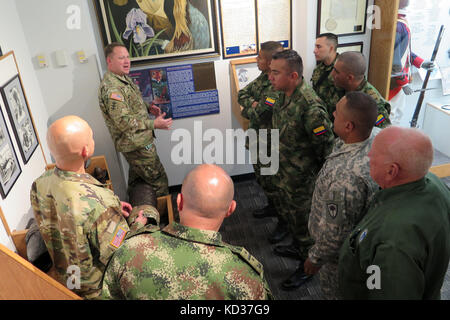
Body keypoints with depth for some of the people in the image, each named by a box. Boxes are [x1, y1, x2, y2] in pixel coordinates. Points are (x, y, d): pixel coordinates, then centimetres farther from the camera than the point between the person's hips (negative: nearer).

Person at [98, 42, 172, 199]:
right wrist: (155, 124, -25)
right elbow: (123, 122, -29)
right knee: (158, 180, -2)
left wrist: (148, 107, 5)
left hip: (136, 142, 11)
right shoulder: (111, 88, -24)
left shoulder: (124, 78, 10)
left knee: (136, 179, 24)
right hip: (136, 144, -11)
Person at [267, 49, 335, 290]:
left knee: (302, 220, 9)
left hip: (301, 177, -9)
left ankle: (308, 266, 33)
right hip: (284, 171, 9)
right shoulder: (282, 95, -2)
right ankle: (297, 247, 53)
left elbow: (327, 146, -24)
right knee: (285, 210, 27)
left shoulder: (310, 107, -31)